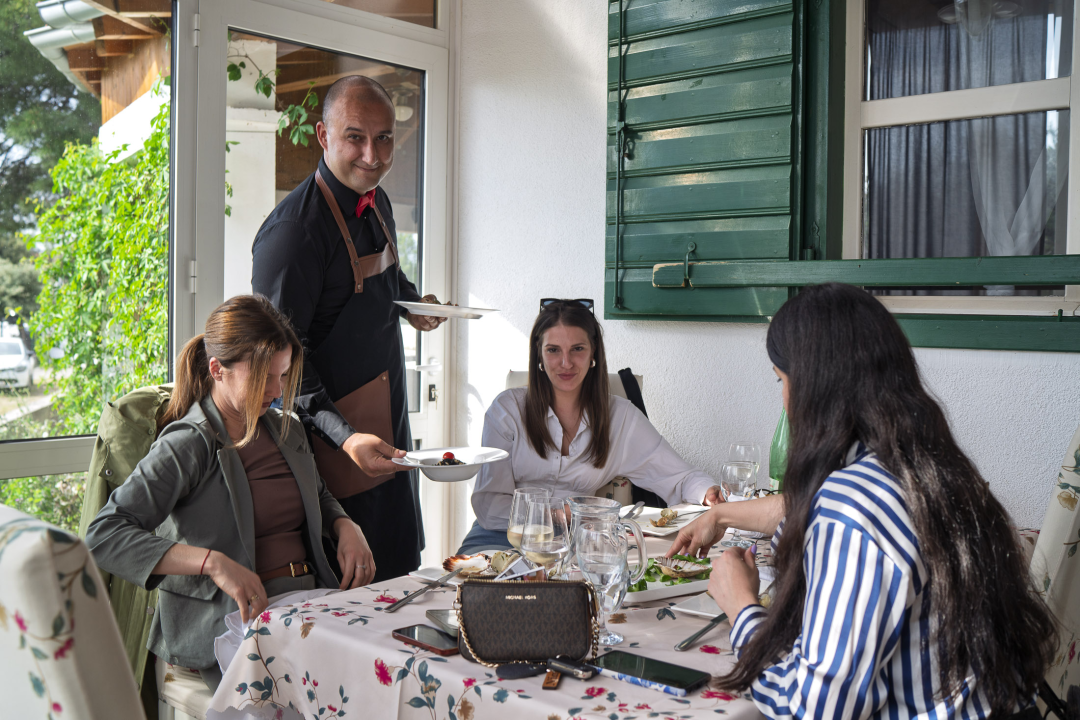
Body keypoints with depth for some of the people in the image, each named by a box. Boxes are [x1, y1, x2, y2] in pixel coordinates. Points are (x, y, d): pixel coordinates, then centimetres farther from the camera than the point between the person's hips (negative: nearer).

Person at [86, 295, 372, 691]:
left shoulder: (286, 430, 16)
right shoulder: (187, 446, -6)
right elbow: (104, 536, -17)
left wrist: (346, 527, 11)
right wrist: (212, 562, -28)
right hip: (225, 623, -7)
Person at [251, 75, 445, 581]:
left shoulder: (376, 203, 7)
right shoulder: (294, 230, -21)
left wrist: (410, 301, 10)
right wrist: (345, 437, -32)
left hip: (388, 431, 9)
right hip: (330, 442, -9)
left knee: (396, 578, 18)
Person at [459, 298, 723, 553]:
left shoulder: (620, 416, 4)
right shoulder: (508, 409, -1)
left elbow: (679, 478, 4)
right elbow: (488, 504, -7)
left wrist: (708, 492, -20)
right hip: (502, 537, -1)